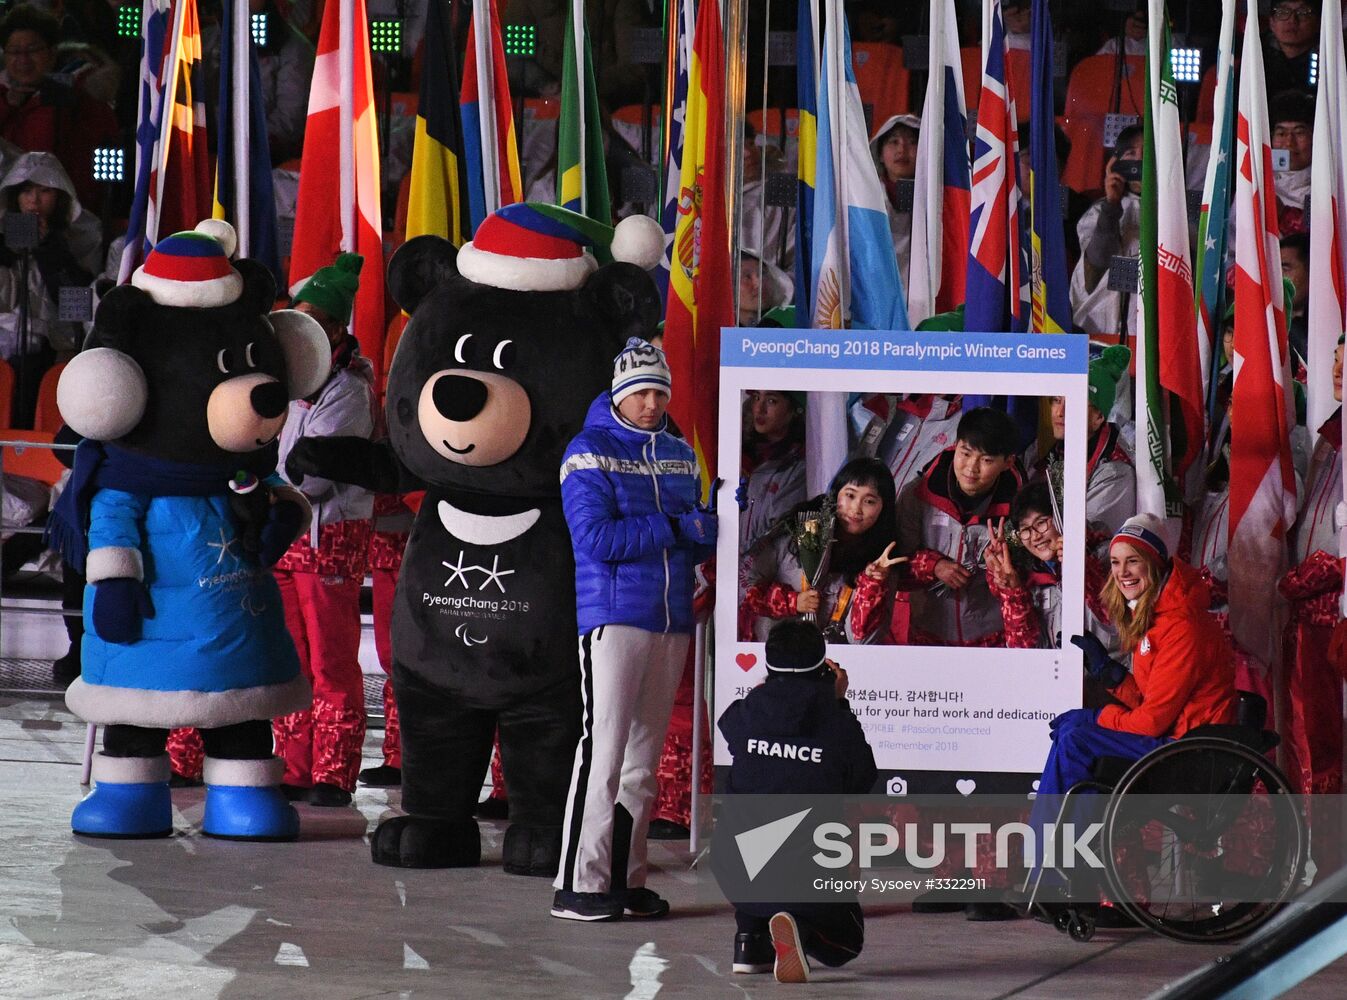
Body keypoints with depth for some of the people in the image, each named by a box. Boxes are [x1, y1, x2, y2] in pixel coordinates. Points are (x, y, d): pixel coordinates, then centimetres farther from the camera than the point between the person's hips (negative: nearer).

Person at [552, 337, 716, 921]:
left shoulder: (680, 455, 15)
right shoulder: (589, 452, -4)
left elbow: (696, 543, 18)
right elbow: (595, 537, -15)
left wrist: (713, 529, -4)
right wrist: (674, 528, -14)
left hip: (672, 621, 6)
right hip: (613, 618, -6)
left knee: (643, 756, 9)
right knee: (603, 749, -10)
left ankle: (625, 879, 14)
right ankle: (578, 885, -9)